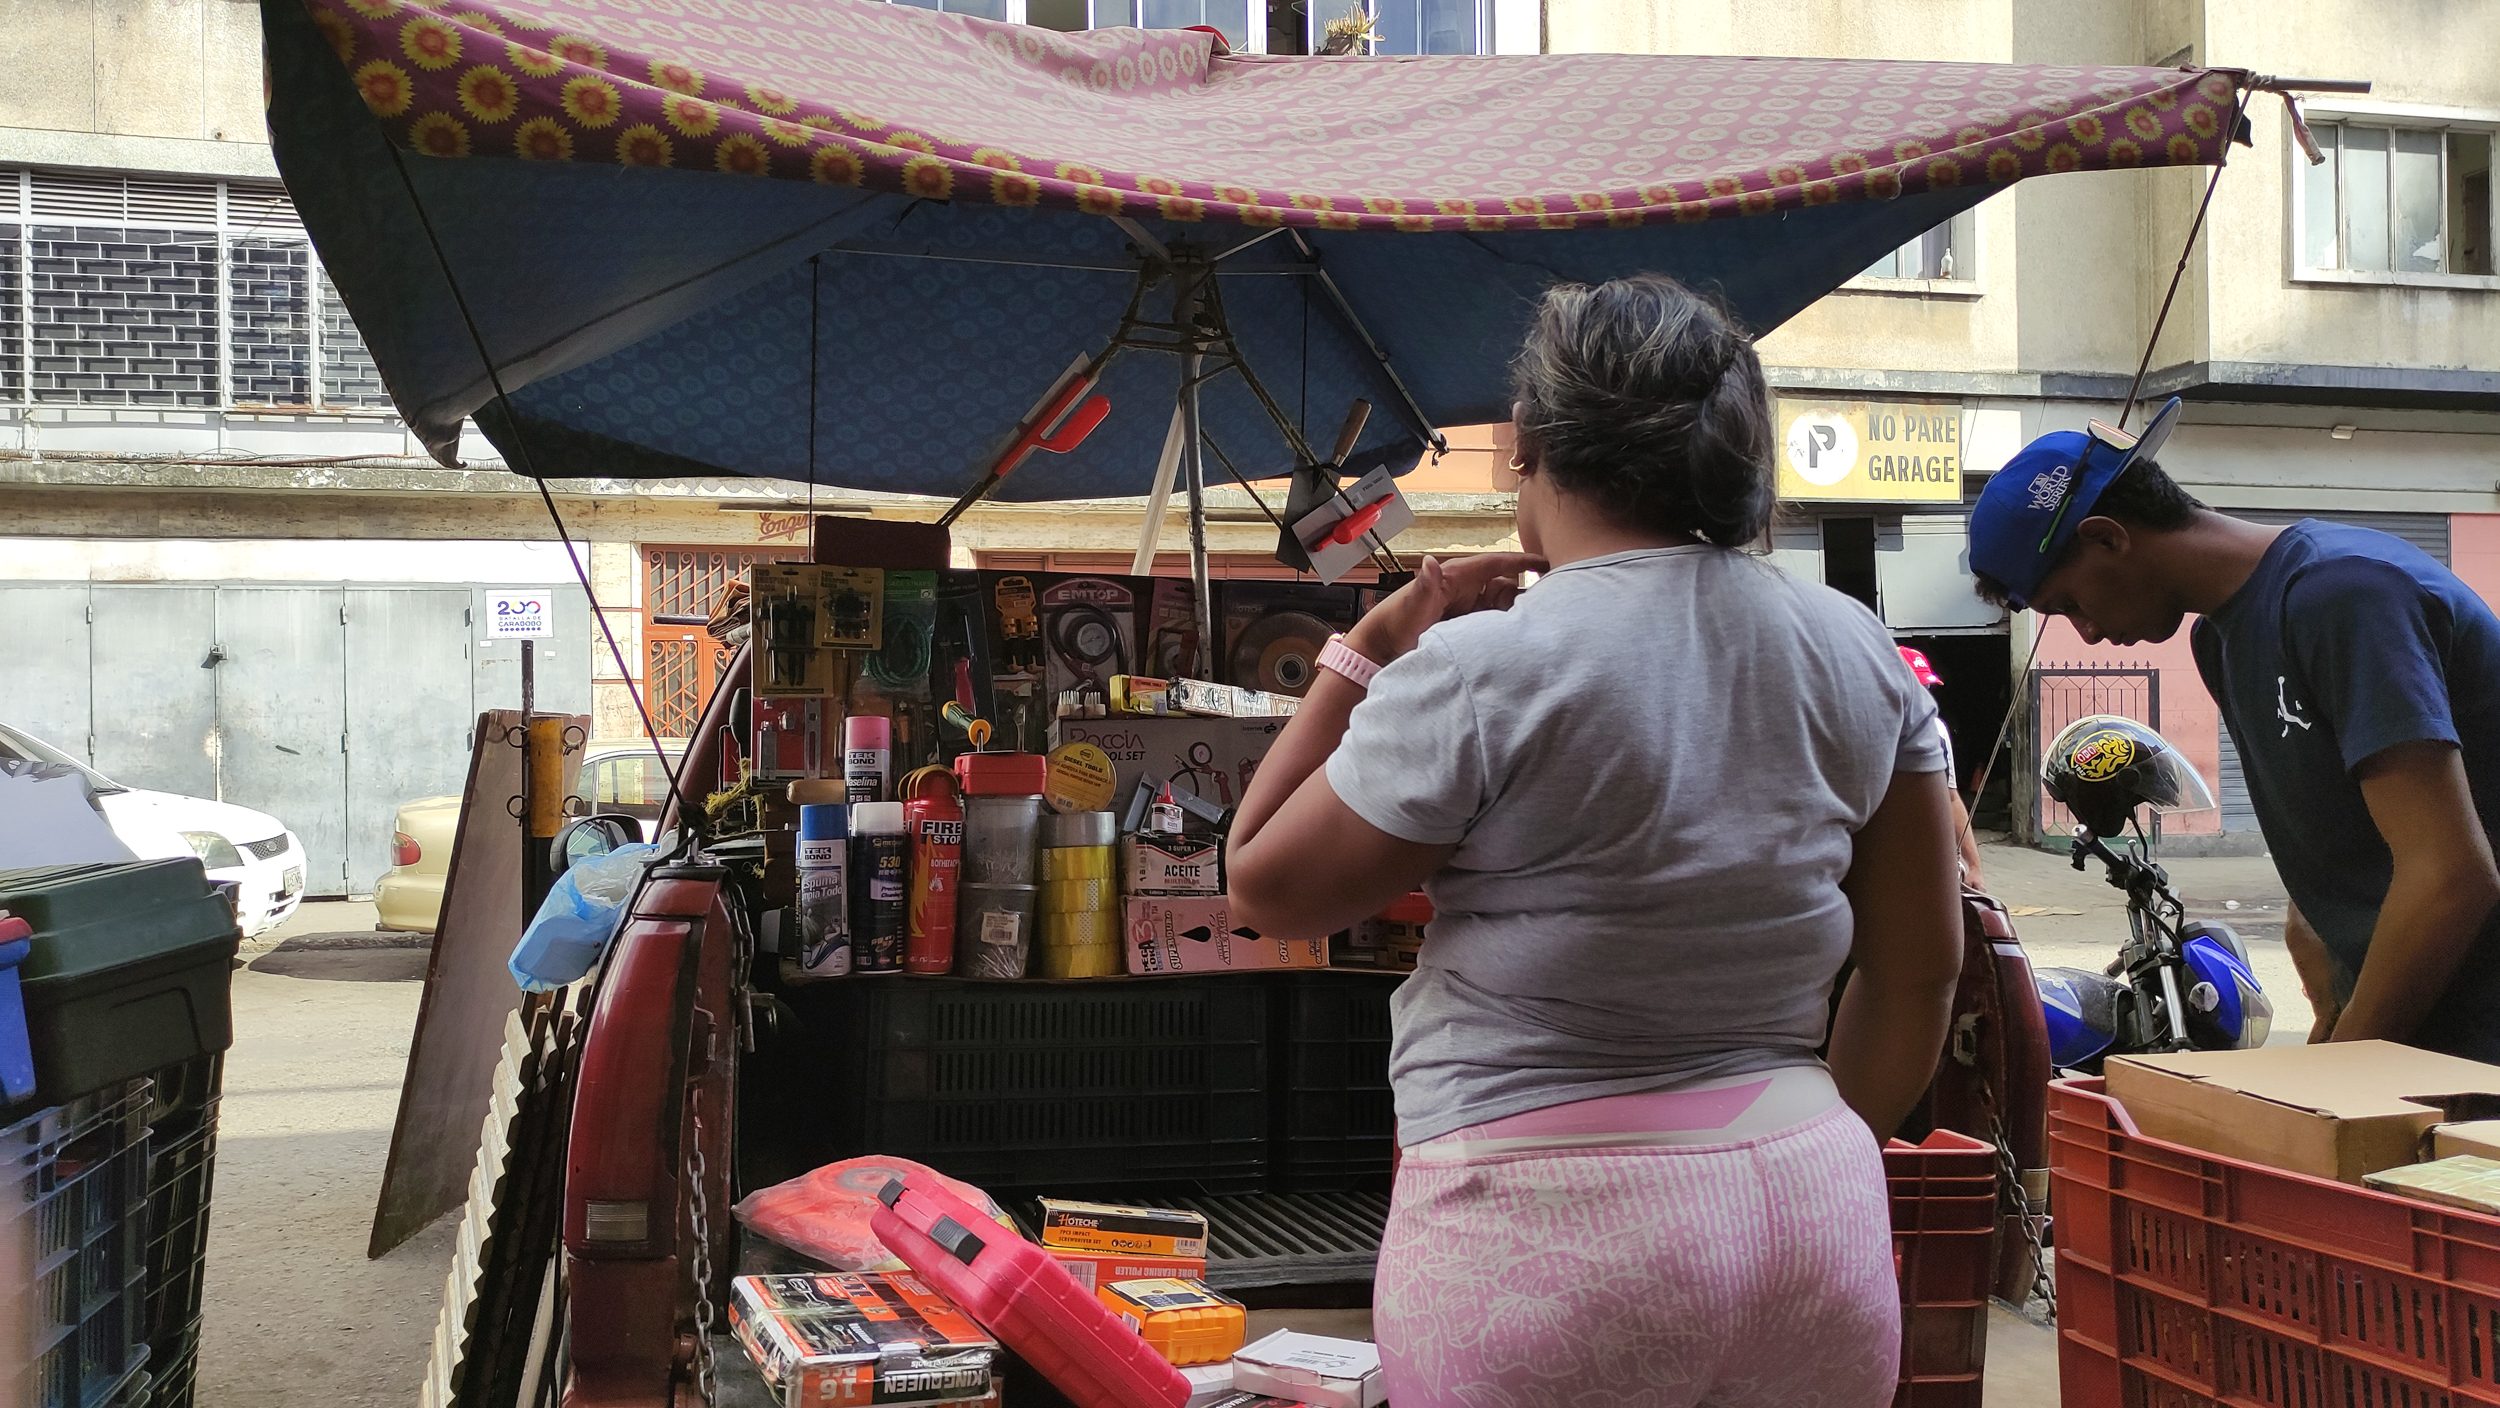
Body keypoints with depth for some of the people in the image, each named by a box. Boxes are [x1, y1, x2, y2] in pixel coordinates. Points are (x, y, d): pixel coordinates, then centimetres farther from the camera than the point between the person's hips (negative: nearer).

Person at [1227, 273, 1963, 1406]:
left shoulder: (1477, 674, -14)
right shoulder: (1856, 655, 2)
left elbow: (1265, 893, -3)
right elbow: (1918, 968, 9)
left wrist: (1370, 649, 1)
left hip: (1547, 1233, -5)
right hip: (1813, 1217, 5)